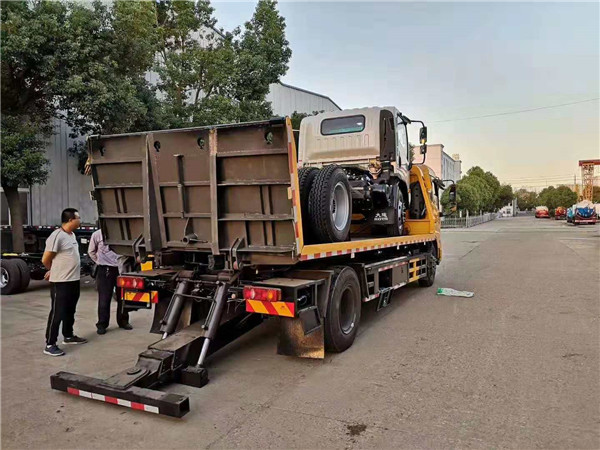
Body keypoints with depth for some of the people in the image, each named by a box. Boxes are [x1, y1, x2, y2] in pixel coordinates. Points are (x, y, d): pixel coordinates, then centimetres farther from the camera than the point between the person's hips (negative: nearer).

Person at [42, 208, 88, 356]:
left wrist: (54, 271, 17)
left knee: (70, 311, 20)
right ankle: (50, 345, 5)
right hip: (60, 283, -9)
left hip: (74, 280, 9)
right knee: (57, 313, -3)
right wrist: (54, 271, 5)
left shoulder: (72, 235, 10)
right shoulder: (57, 236, -19)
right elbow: (45, 260, -14)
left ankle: (68, 336, 34)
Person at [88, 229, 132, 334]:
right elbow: (91, 251, 11)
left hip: (121, 269, 2)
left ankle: (123, 321, 25)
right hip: (105, 270, -2)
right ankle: (102, 325, 12)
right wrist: (100, 261, 6)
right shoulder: (97, 234, -2)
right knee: (104, 299, 0)